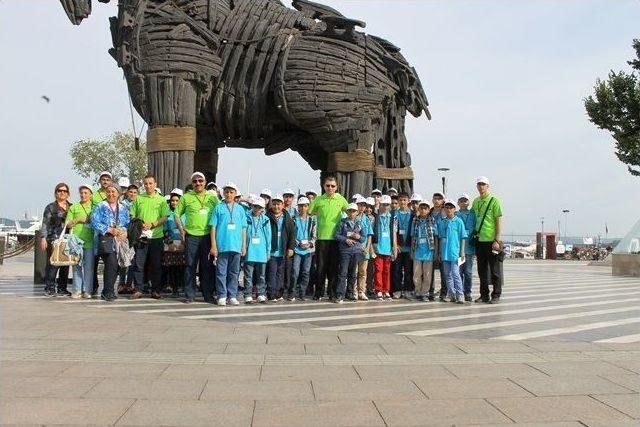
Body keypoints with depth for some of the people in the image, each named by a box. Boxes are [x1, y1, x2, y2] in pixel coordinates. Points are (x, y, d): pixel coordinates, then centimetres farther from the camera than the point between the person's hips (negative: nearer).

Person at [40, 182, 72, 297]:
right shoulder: (50, 207, 4)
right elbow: (45, 224, -1)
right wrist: (43, 238, -9)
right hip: (53, 239, -4)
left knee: (66, 264, 5)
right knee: (52, 264, -9)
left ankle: (62, 288, 12)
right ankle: (49, 288, -3)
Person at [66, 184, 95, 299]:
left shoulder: (94, 207, 13)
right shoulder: (74, 207, 13)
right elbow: (68, 224, 10)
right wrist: (78, 219, -4)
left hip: (90, 241, 0)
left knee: (89, 267, 0)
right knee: (77, 266, 0)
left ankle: (87, 290, 5)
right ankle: (77, 290, 4)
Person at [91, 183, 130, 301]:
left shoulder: (124, 209, 19)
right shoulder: (100, 207, 6)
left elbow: (128, 224, 14)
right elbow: (95, 222, -5)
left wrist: (125, 232, -7)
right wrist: (110, 230, -12)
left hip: (120, 240, 4)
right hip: (106, 239, -4)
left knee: (115, 267, 3)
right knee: (112, 264, -18)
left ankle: (106, 292, 17)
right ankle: (108, 292, -11)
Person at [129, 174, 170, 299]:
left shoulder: (161, 200, 7)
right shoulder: (138, 198, 11)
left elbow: (164, 217, 0)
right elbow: (132, 216, 10)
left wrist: (152, 224, -15)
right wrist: (139, 224, -10)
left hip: (157, 236, -1)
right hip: (141, 236, 1)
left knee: (156, 265, 4)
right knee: (138, 264, -1)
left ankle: (156, 290, 12)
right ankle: (138, 289, 7)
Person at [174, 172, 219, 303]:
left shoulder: (212, 197, 11)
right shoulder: (186, 197, 7)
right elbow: (176, 214, 10)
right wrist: (181, 229, -1)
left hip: (208, 236, 1)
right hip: (191, 236, -1)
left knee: (207, 266, 4)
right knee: (190, 266, 1)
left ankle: (208, 295, 11)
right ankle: (189, 295, 7)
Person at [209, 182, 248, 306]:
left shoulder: (240, 209, 10)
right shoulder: (218, 207, 3)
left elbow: (244, 228, 11)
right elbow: (213, 227, 1)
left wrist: (244, 245, 7)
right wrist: (213, 245, -5)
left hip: (236, 246, 3)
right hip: (222, 245, -2)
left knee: (234, 272, 8)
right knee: (221, 272, 0)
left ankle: (232, 296, 15)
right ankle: (222, 296, 7)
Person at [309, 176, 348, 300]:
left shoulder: (341, 199, 5)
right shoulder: (318, 200, 3)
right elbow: (309, 212, 9)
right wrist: (321, 214, -2)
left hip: (336, 237, 1)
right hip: (321, 237, -1)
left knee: (333, 267, 6)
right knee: (321, 266, 1)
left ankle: (332, 293, 15)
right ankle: (319, 293, 10)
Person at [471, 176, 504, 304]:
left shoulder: (494, 201, -6)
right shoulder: (475, 201, 11)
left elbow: (499, 221, -9)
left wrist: (497, 240, -14)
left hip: (492, 240, -6)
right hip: (479, 241, 6)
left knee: (495, 270, 1)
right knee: (482, 270, 11)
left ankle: (496, 296, 9)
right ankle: (484, 295, 20)